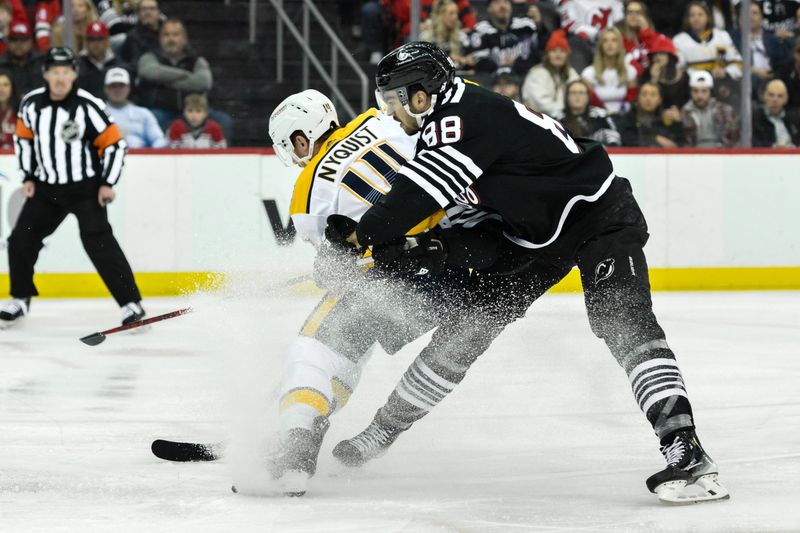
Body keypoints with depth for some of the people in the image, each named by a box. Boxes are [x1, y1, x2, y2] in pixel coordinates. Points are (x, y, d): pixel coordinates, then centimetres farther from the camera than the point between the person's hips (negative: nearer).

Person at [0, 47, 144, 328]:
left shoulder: (89, 106, -18)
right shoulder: (31, 104, -4)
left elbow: (115, 144, -12)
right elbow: (23, 138, 12)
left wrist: (107, 184, -14)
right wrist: (28, 177, 8)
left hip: (87, 188, -5)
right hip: (47, 187, 5)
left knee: (98, 241, -19)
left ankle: (131, 303, -14)